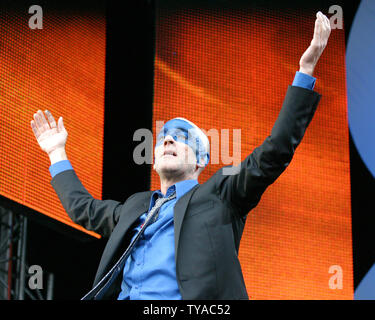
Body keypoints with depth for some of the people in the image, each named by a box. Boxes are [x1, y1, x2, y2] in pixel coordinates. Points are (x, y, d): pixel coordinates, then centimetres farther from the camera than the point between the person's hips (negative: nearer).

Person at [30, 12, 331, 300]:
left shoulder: (217, 195, 16)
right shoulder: (135, 206, 31)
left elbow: (273, 154, 6)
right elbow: (83, 208, 46)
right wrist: (57, 153, 50)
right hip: (125, 295, 4)